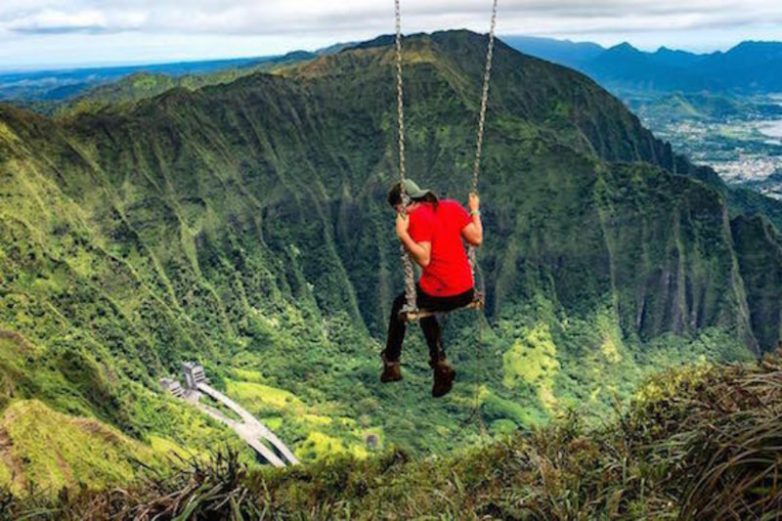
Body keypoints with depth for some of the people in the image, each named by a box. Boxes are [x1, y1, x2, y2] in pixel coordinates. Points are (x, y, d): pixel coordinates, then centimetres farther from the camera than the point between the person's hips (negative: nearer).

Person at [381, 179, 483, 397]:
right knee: (424, 309, 35)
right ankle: (440, 362, 29)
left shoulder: (417, 217, -14)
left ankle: (391, 363, 37)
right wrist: (475, 211, 18)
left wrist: (403, 234, -23)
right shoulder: (452, 206, 5)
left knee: (400, 305, 23)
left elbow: (424, 259, -21)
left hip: (439, 295, -6)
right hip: (466, 292, 7)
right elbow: (476, 239, 5)